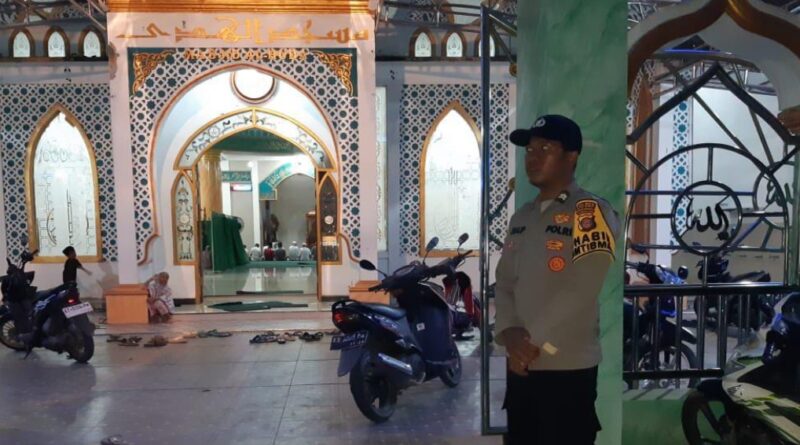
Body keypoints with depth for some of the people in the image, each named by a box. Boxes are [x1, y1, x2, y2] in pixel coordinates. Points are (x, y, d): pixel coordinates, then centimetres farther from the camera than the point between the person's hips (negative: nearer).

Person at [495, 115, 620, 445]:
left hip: (568, 370, -6)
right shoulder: (521, 218, 12)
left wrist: (534, 345, -13)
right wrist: (509, 333, -7)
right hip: (519, 368, 7)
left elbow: (581, 293, -17)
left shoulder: (592, 213, -10)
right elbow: (504, 283, 10)